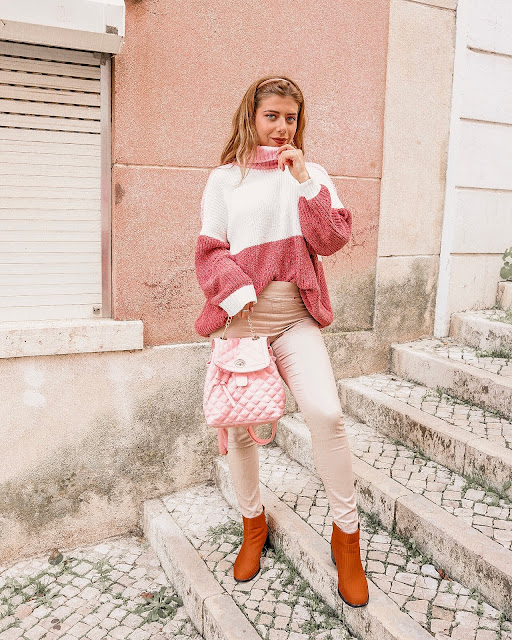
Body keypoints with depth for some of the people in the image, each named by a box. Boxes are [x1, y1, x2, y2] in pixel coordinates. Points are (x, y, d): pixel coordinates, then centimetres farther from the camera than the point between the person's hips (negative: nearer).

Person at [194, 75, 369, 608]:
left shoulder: (312, 175, 11)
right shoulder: (225, 179, 8)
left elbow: (332, 240, 0)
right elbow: (210, 252, 2)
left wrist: (304, 182, -8)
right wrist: (238, 295, -14)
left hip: (296, 321, 0)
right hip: (241, 319, 1)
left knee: (326, 413, -18)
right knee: (238, 425, 5)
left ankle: (346, 532, 5)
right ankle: (253, 523, 32)